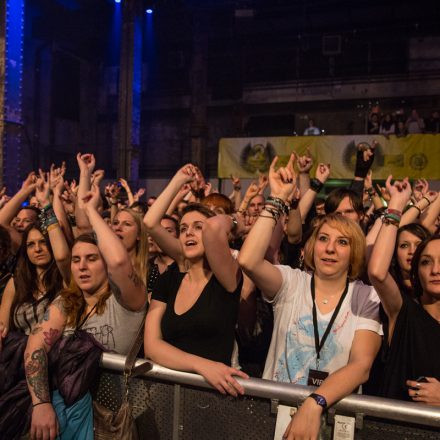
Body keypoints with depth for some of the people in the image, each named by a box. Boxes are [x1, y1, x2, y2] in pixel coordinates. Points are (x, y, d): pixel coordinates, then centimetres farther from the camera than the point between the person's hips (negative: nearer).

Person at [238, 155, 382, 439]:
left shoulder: (366, 298, 1)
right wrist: (278, 199, -14)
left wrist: (315, 404, -26)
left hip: (334, 412, 0)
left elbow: (361, 366, -11)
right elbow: (248, 261, -18)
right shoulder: (291, 282, 1)